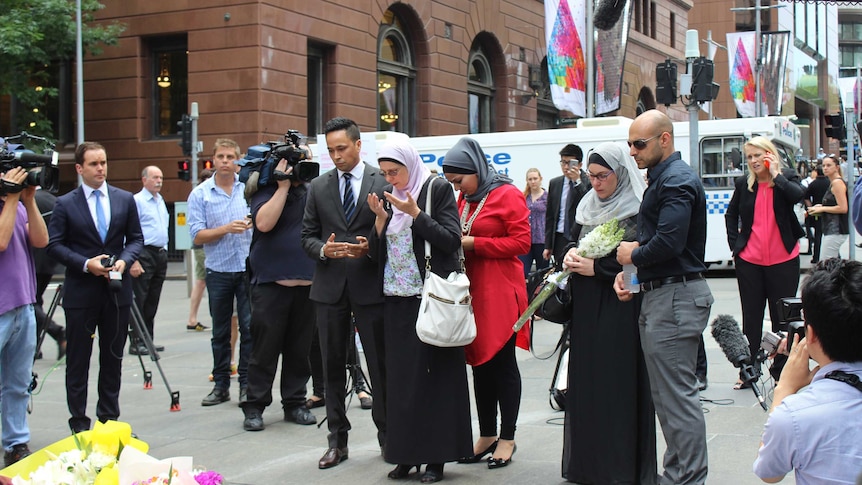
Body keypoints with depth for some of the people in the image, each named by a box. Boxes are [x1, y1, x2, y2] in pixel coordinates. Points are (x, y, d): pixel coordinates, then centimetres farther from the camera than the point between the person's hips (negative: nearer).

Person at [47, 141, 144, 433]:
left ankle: (109, 417, 21)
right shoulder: (65, 204, -2)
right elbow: (54, 245, -4)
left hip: (117, 289, 3)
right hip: (80, 292, -3)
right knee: (78, 359, 3)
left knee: (113, 357, 10)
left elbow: (136, 238, 9)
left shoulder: (125, 200, 6)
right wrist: (86, 264, -16)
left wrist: (124, 260, -10)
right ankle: (79, 421, 12)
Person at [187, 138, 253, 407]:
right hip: (218, 271, 1)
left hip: (249, 269, -1)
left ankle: (247, 385, 6)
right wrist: (226, 229, -16)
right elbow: (197, 235, -4)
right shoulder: (200, 194, 2)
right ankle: (220, 385, 18)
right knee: (220, 332, 10)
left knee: (249, 327, -2)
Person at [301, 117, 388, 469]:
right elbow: (307, 236, 9)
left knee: (380, 364, 4)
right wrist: (323, 250, -12)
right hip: (330, 287, 3)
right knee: (333, 365, 8)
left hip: (370, 285, -3)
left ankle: (386, 434, 17)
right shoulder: (318, 187, 9)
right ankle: (337, 440, 18)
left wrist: (370, 248, -17)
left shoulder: (383, 182, 0)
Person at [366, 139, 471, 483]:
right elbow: (376, 252, 10)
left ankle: (436, 456, 5)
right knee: (401, 376, 4)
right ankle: (407, 453, 12)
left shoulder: (437, 189, -3)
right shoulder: (389, 198, 11)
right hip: (397, 300, 5)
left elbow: (451, 240, -11)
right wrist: (381, 217, -5)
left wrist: (415, 213, -17)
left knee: (435, 374, -1)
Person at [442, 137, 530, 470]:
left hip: (500, 292, -7)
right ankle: (486, 436, 20)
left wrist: (473, 243, -14)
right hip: (470, 291, 7)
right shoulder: (464, 200, 13)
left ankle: (507, 438, 10)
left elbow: (521, 242, -13)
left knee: (502, 362, 0)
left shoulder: (507, 196, -7)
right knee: (479, 362, 10)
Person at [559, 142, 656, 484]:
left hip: (620, 311, -7)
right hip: (586, 308, 7)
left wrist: (595, 268, -14)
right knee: (585, 381, 8)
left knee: (617, 383, -5)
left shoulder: (638, 209, -8)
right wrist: (571, 254, 0)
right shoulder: (587, 206, 14)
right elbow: (573, 240, 23)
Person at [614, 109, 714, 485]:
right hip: (659, 295, 11)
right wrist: (629, 271, 5)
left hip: (676, 297, -11)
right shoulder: (661, 178, 19)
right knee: (665, 394, 15)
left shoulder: (677, 180, -15)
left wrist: (633, 255, -8)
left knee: (677, 395, -7)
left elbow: (669, 242, -26)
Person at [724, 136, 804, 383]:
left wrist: (776, 175, -16)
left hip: (783, 260, -2)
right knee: (751, 317, 8)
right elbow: (731, 215, 17)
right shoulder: (744, 184, 5)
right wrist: (735, 243, 8)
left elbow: (797, 195, -23)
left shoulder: (787, 178, -1)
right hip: (749, 261, 2)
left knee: (782, 316, 5)